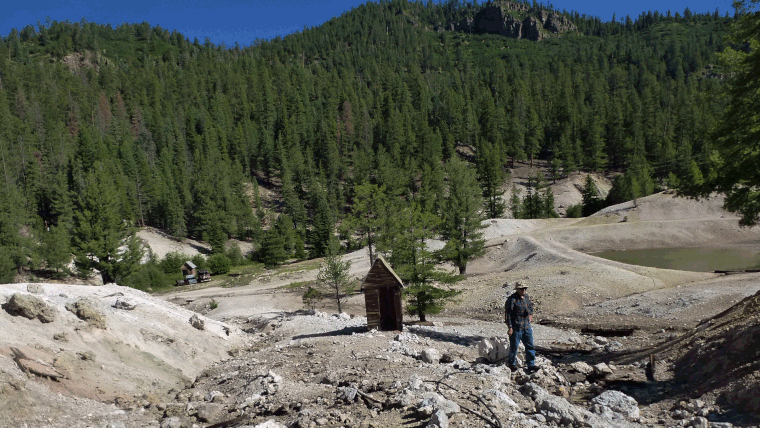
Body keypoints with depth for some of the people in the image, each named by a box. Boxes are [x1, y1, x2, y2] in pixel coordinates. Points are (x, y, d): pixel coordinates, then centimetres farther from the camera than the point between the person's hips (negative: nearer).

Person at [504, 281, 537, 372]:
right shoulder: (512, 299, -14)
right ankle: (512, 363, 25)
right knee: (514, 346, 7)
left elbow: (530, 306, 29)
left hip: (527, 326, 6)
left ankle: (531, 365, 13)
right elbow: (508, 313, -14)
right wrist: (510, 327, -15)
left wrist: (530, 313, 10)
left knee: (530, 345, 6)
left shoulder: (526, 297, 8)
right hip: (516, 327, -6)